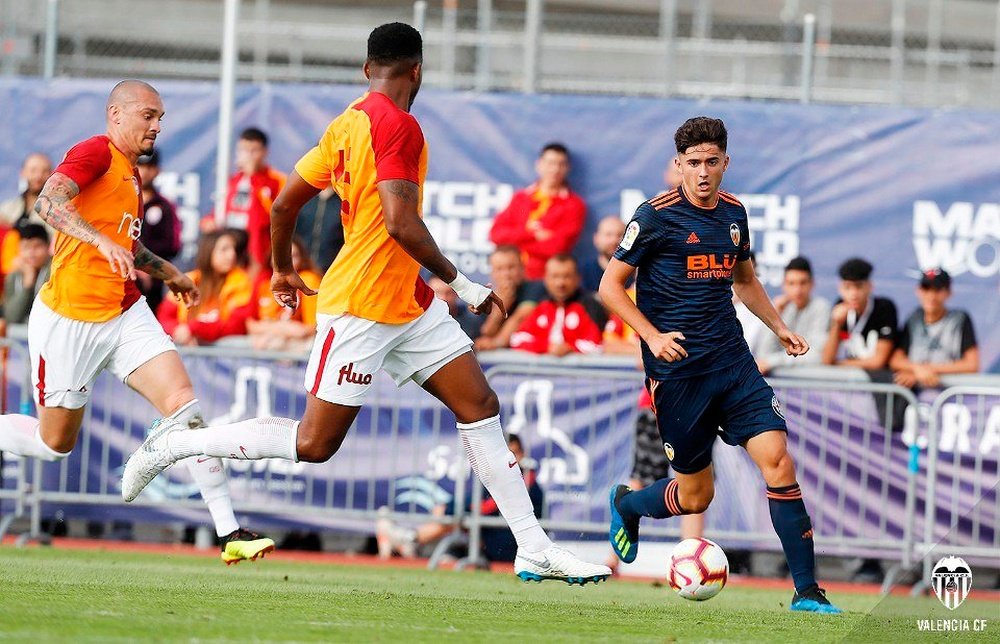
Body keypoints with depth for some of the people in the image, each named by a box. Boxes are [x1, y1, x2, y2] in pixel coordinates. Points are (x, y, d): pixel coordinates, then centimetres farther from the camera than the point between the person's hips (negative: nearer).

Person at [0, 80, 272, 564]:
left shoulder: (130, 172, 15)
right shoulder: (94, 153, -12)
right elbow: (48, 202, -32)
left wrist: (167, 272, 33)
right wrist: (103, 242, -44)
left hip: (125, 315, 7)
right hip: (70, 319, -7)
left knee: (183, 401, -12)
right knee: (55, 442, 5)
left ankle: (229, 532, -17)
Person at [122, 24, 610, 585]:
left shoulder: (347, 123, 10)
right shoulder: (397, 124, -17)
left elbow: (284, 204, 14)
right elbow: (400, 224, -25)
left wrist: (283, 271, 30)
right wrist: (459, 282, -15)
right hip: (362, 307, -10)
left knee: (481, 405, 3)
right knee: (313, 444, -4)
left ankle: (534, 550, 2)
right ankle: (175, 444, 10)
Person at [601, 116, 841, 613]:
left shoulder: (733, 213, 11)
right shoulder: (657, 216, -7)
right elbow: (610, 286, -5)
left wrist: (778, 326, 13)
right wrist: (652, 336, -18)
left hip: (732, 362, 4)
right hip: (677, 370, -4)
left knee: (776, 457, -14)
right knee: (695, 496, 2)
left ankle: (807, 590, -12)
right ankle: (625, 504, 37)